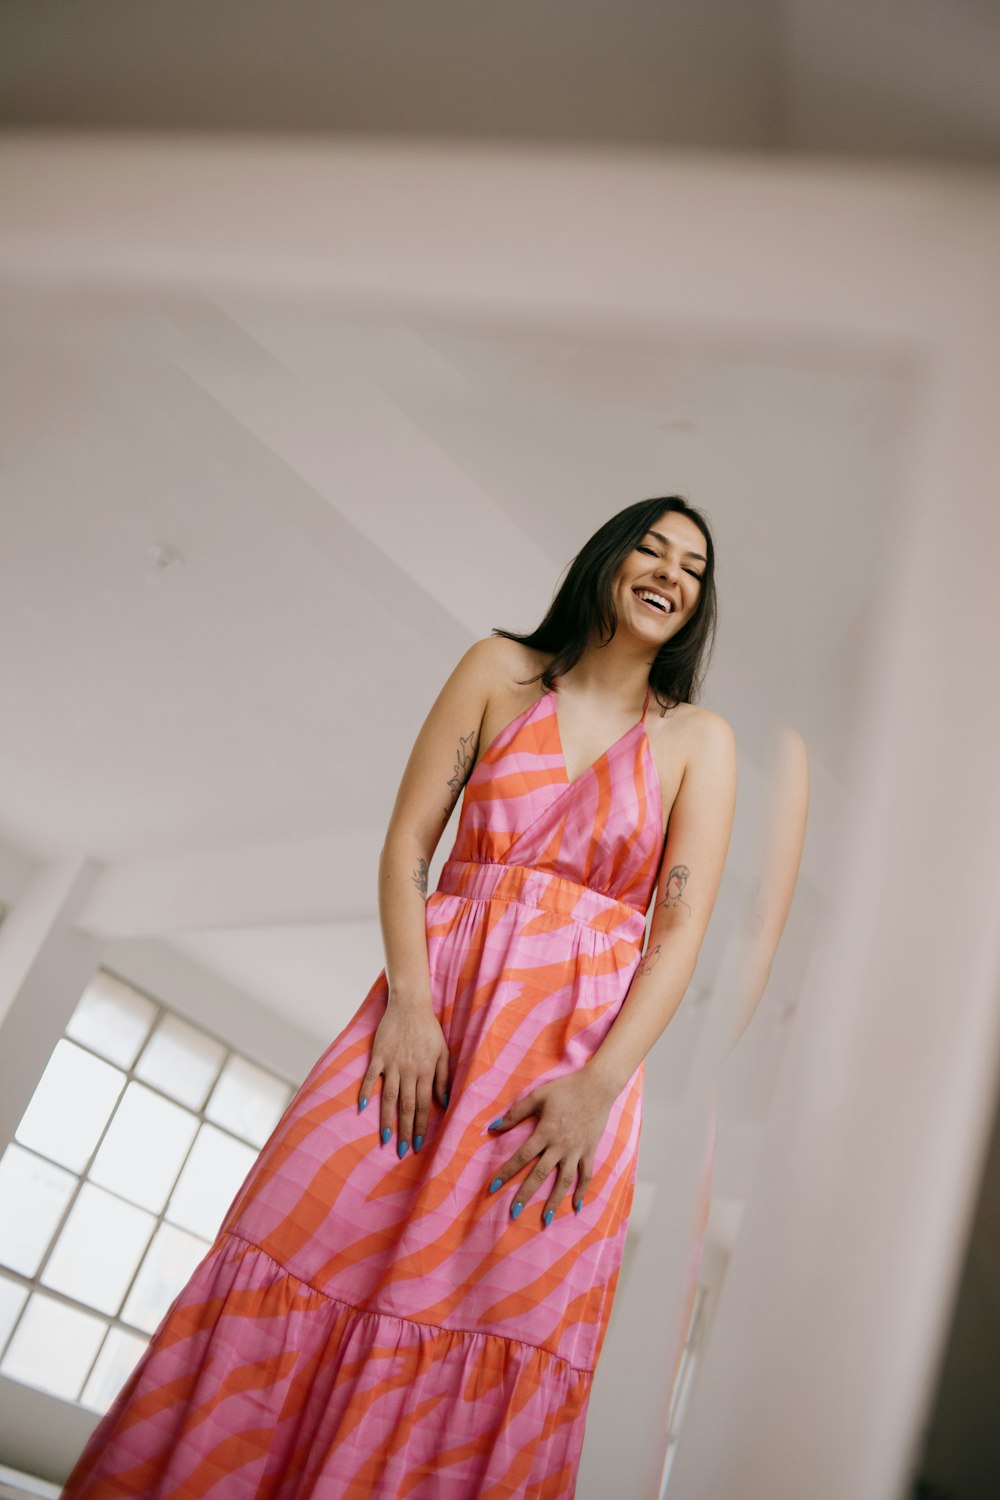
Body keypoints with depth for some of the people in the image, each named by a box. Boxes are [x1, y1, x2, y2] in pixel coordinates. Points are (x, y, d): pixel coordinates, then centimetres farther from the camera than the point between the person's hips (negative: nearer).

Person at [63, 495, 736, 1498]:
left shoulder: (699, 740, 6)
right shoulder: (501, 669, 7)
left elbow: (682, 926, -1)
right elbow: (406, 840, 1)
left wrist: (600, 1083, -13)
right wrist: (407, 1001, -12)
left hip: (581, 1043, 0)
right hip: (436, 1002, 0)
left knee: (497, 1318, -1)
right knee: (307, 1239, -5)